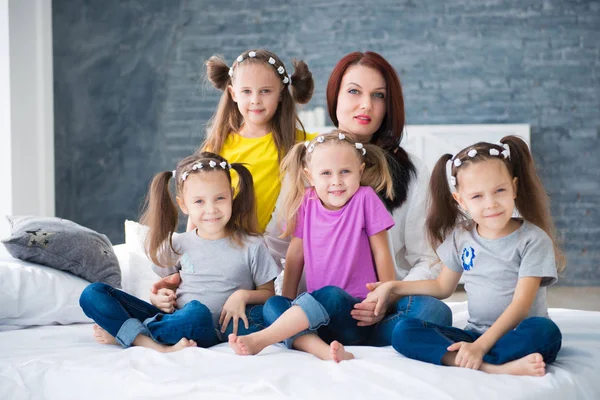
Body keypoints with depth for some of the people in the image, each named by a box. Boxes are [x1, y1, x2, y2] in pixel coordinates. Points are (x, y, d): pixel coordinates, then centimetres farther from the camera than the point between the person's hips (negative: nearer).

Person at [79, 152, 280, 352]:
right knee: (93, 293, -12)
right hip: (176, 321, 3)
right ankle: (156, 346, -32)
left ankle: (122, 333, -22)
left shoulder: (251, 246, 3)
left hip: (213, 331, -3)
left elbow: (268, 293, 8)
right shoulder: (177, 246, 11)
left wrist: (243, 295, -12)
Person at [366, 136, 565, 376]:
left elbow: (521, 304, -16)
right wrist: (392, 287, 14)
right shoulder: (461, 237, 8)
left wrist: (480, 346, -28)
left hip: (516, 337, -4)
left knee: (544, 330, -38)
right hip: (475, 334, 4)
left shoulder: (533, 239, -7)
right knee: (404, 331, -20)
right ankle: (493, 368, -36)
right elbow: (443, 287, 24)